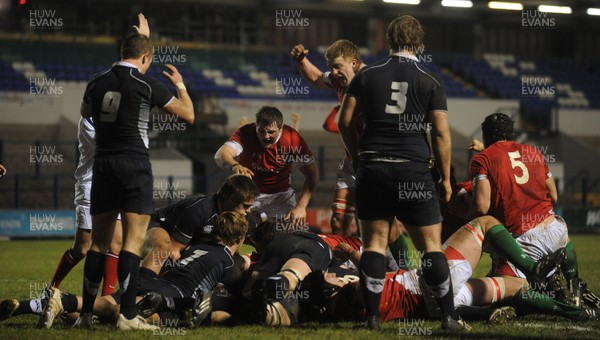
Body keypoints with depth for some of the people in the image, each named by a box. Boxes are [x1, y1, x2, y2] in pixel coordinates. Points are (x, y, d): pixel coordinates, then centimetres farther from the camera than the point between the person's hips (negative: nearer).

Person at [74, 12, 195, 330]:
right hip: (134, 164, -5)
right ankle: (127, 315, -12)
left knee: (99, 241, 10)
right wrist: (180, 84, 18)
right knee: (134, 240, -6)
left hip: (102, 164, 5)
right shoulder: (147, 84, -6)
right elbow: (188, 115, 2)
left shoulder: (96, 82, 6)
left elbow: (85, 112, 28)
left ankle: (86, 314, 9)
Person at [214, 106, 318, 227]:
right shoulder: (245, 134, -23)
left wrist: (301, 207, -28)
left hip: (280, 195, 0)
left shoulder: (293, 139, -21)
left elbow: (312, 175, -16)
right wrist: (235, 166, -63)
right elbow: (220, 155, -40)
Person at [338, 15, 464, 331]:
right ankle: (449, 316, 2)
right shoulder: (430, 83, 1)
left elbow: (345, 121, 5)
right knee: (431, 244, 3)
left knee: (374, 242, 5)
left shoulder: (365, 76, 5)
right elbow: (441, 133, -1)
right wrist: (446, 179, 6)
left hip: (373, 169, 1)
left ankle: (372, 316, 0)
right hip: (414, 171, -1)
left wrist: (357, 157, 19)